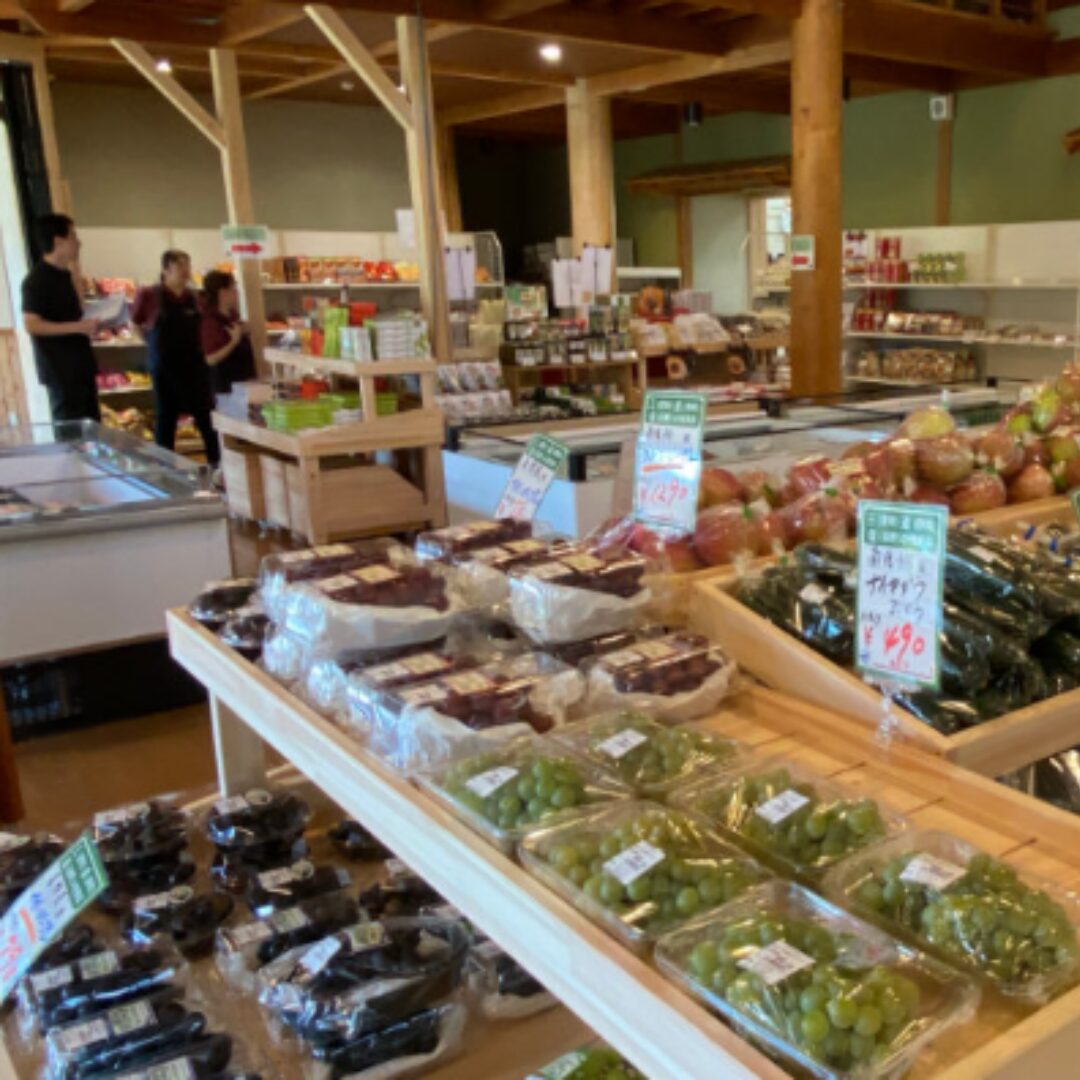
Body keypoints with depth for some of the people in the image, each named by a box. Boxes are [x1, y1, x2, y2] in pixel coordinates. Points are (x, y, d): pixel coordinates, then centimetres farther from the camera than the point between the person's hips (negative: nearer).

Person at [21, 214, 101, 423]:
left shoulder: (64, 275, 14)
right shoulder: (37, 280, -13)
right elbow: (31, 325, -21)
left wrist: (88, 324, 8)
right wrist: (79, 327, -22)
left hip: (79, 365, 9)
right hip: (60, 370, -9)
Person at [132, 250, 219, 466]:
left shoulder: (191, 296, 4)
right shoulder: (150, 295, -9)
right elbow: (136, 321, 6)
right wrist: (155, 340, 6)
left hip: (194, 364, 4)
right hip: (165, 367, -3)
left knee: (206, 416, 3)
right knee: (165, 420, 5)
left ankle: (217, 464, 11)